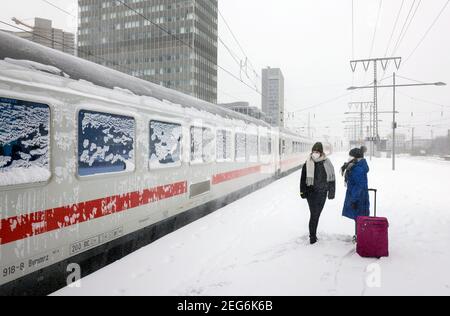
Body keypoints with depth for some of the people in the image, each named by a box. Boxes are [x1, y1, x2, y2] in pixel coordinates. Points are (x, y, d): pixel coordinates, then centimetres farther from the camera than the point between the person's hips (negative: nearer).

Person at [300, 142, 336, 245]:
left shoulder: (327, 164, -2)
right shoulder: (307, 164, -3)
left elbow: (332, 178, 4)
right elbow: (303, 179, 3)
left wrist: (331, 192, 3)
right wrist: (302, 191, 1)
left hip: (322, 193, 1)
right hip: (311, 193, -1)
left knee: (317, 214, 8)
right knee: (314, 214, -3)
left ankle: (313, 233, 24)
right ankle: (312, 235, 9)